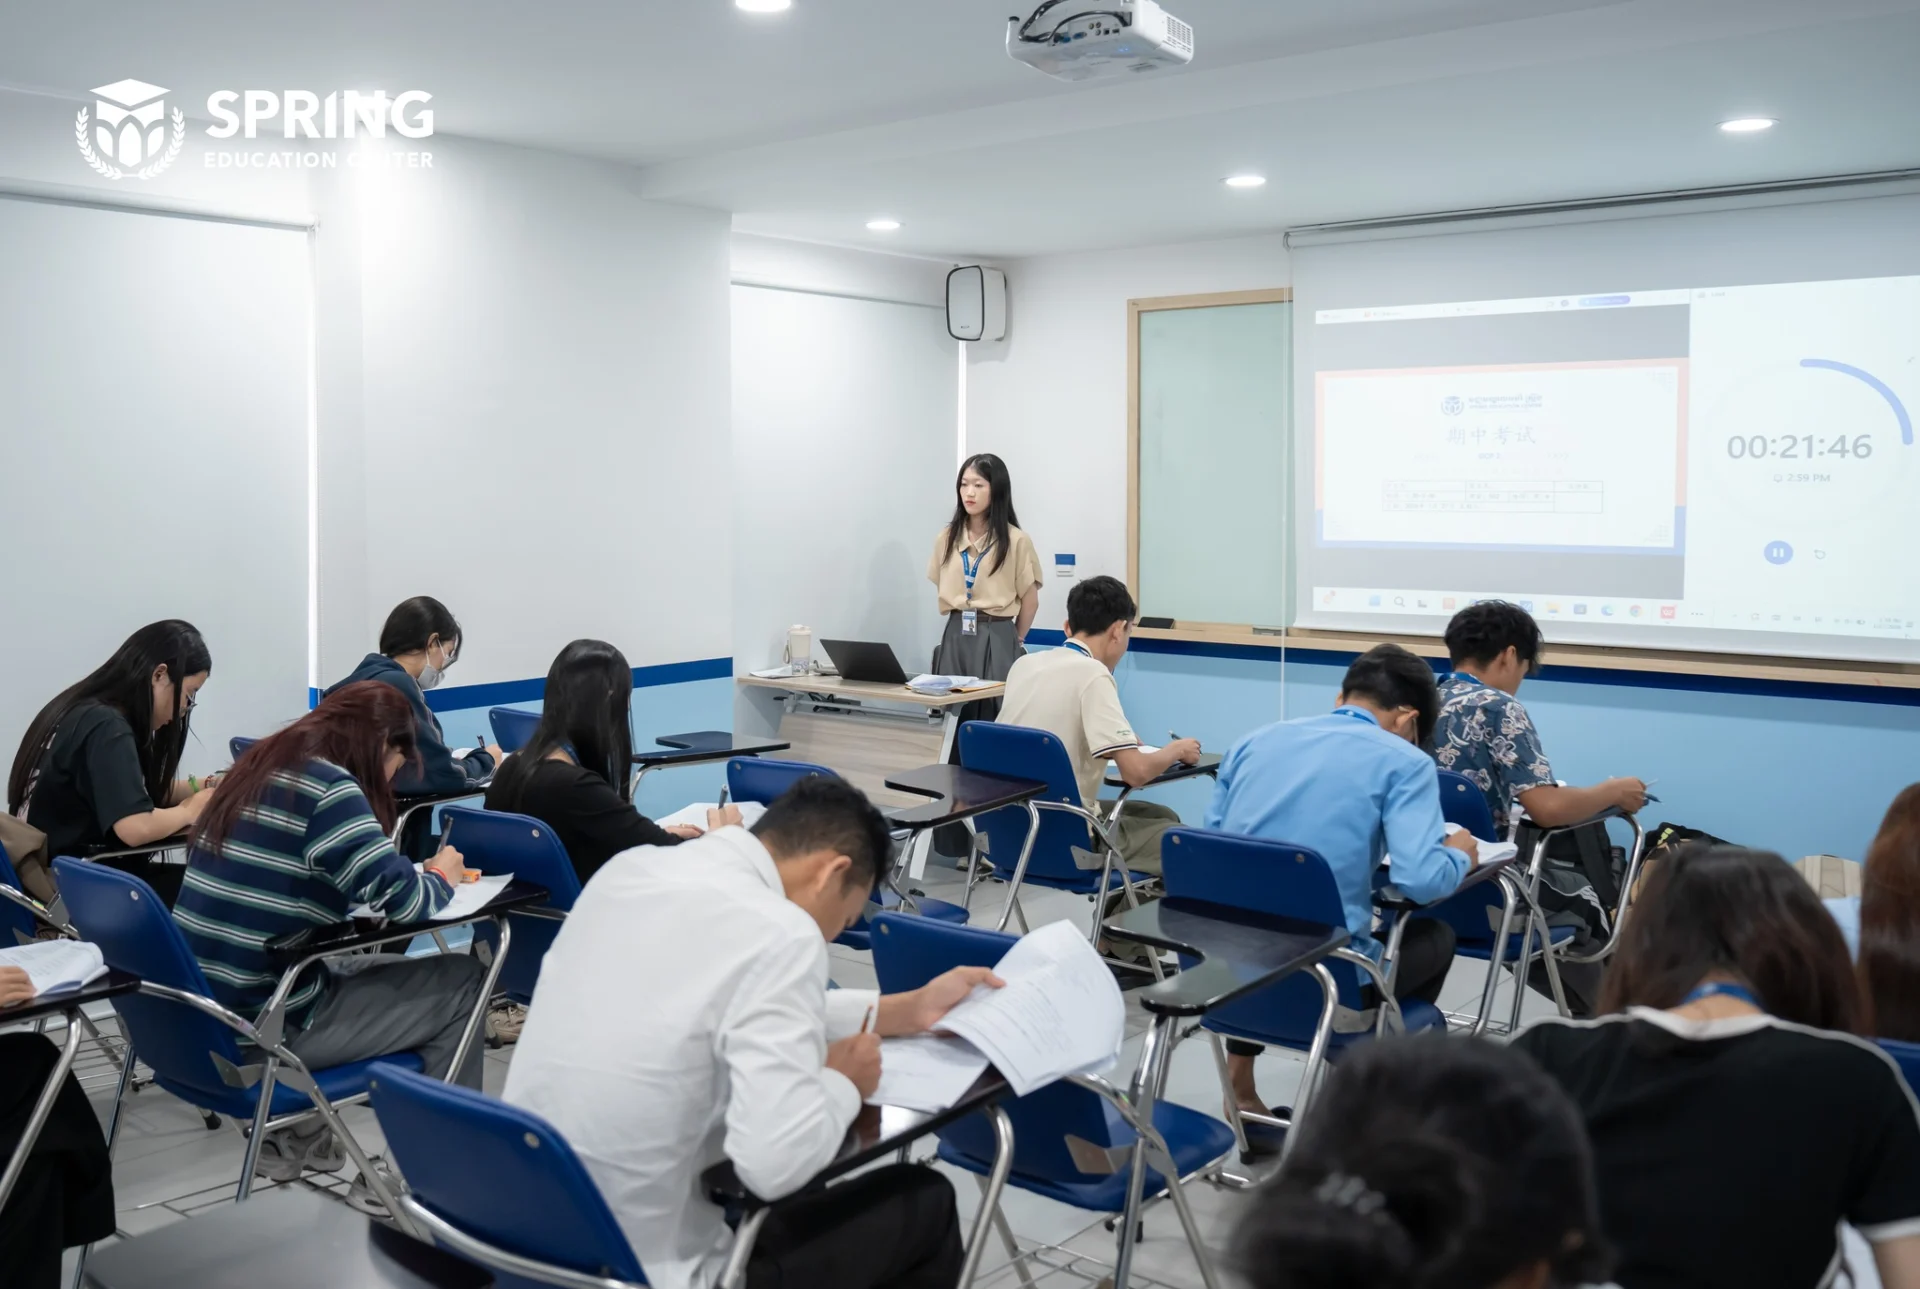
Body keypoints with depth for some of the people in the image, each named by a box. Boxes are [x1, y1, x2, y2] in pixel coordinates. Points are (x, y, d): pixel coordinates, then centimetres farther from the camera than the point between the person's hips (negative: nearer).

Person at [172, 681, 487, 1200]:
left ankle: (294, 1136, 27)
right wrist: (442, 878, 3)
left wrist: (417, 876, 14)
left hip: (200, 1022, 9)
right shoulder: (327, 787, -15)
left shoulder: (260, 767, 11)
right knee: (459, 982, 2)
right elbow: (403, 899, -18)